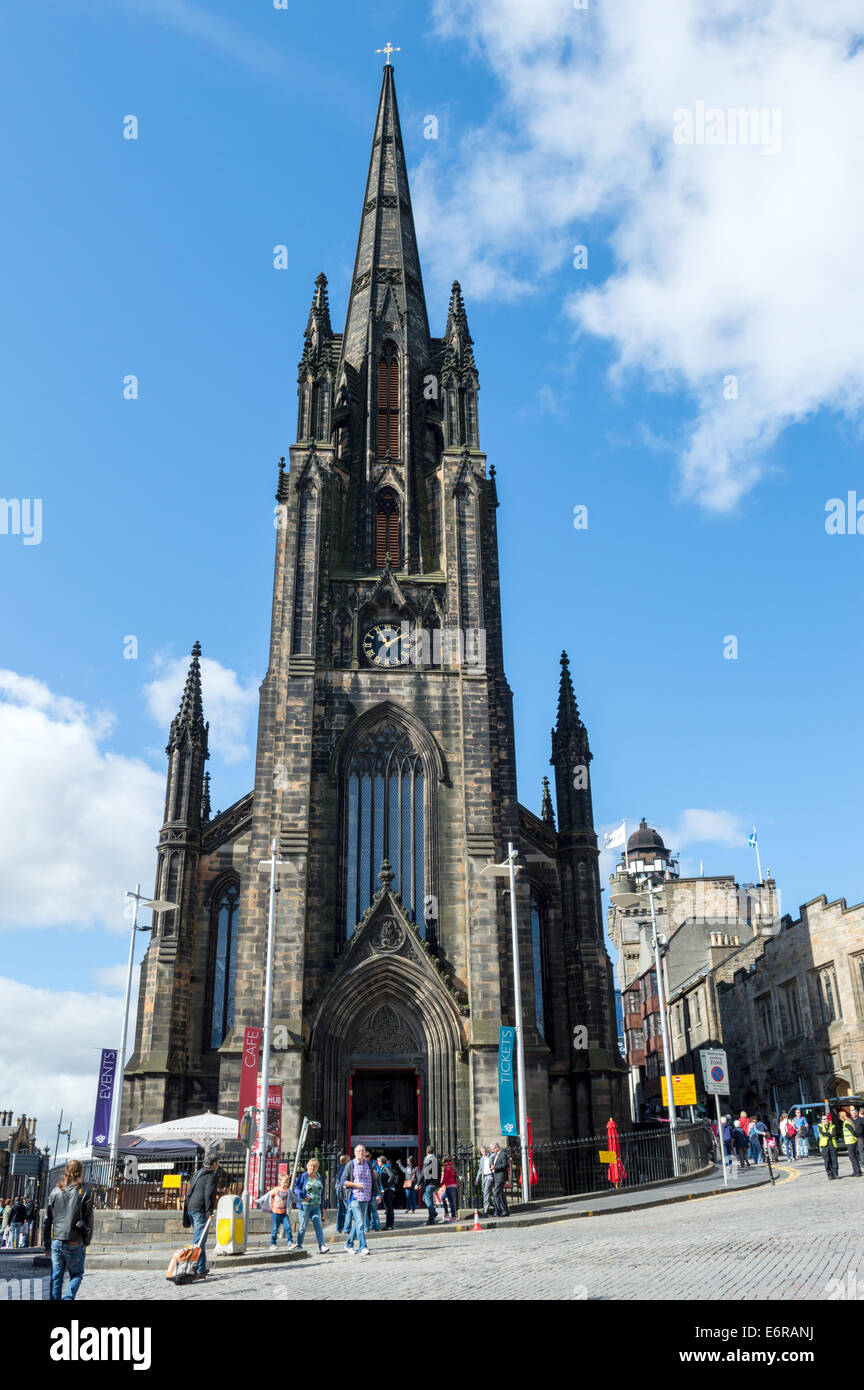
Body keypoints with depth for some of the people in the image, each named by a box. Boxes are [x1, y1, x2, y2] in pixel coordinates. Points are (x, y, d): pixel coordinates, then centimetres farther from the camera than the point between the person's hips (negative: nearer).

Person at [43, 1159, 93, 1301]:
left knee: (56, 1277, 12)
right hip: (75, 1242, -3)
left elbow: (47, 1219, 8)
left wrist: (47, 1245, 14)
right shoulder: (85, 1190, -3)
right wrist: (86, 1242, 6)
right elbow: (88, 1218, -3)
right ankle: (68, 1298, -9)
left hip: (57, 1240, 3)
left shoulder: (56, 1190, 7)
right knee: (76, 1275, 12)